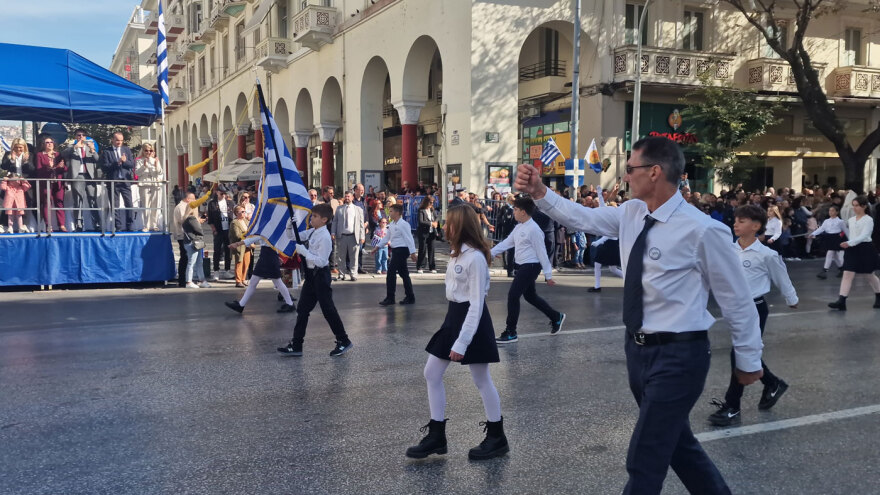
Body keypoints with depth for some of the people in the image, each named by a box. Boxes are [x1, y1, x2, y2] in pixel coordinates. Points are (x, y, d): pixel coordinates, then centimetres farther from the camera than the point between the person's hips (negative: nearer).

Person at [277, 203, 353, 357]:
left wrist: (303, 251, -22)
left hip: (320, 275, -9)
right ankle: (296, 345, 15)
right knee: (302, 309, 10)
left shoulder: (325, 237, -19)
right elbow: (291, 236, 17)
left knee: (328, 309, -1)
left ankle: (343, 341, 14)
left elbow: (321, 261, -24)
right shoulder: (312, 232, 6)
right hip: (311, 275, 9)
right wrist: (290, 223, 0)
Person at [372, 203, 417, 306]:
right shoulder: (392, 224, 12)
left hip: (401, 250, -9)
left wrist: (412, 252, -21)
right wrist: (378, 246, 16)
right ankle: (410, 297, 19)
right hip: (396, 250, 9)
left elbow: (409, 238, -17)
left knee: (391, 273, -8)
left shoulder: (403, 224, -14)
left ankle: (390, 298, -2)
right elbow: (387, 237, 20)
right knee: (403, 274, 12)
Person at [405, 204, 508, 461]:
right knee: (432, 374, 7)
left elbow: (477, 303, -22)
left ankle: (497, 438, 19)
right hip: (454, 316, 10)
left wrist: (461, 342, -23)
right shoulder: (457, 252, 9)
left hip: (472, 319, -10)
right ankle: (436, 436, 15)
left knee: (481, 380, 3)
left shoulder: (475, 257, -20)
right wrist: (454, 331, 18)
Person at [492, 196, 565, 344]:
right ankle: (556, 317, 37)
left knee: (513, 295, -10)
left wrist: (548, 275, -12)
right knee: (530, 296, 19)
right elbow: (506, 242, 12)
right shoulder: (519, 227, 9)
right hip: (522, 266, 10)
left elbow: (542, 252, -15)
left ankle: (510, 333, -2)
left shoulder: (533, 229, -18)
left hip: (531, 266, -10)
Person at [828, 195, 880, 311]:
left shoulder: (868, 220, -11)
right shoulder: (851, 220, 9)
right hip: (852, 249, 5)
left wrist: (849, 243, -34)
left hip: (865, 249, -5)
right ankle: (841, 301, -13)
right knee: (847, 274, -6)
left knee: (869, 275, 11)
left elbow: (863, 236, -22)